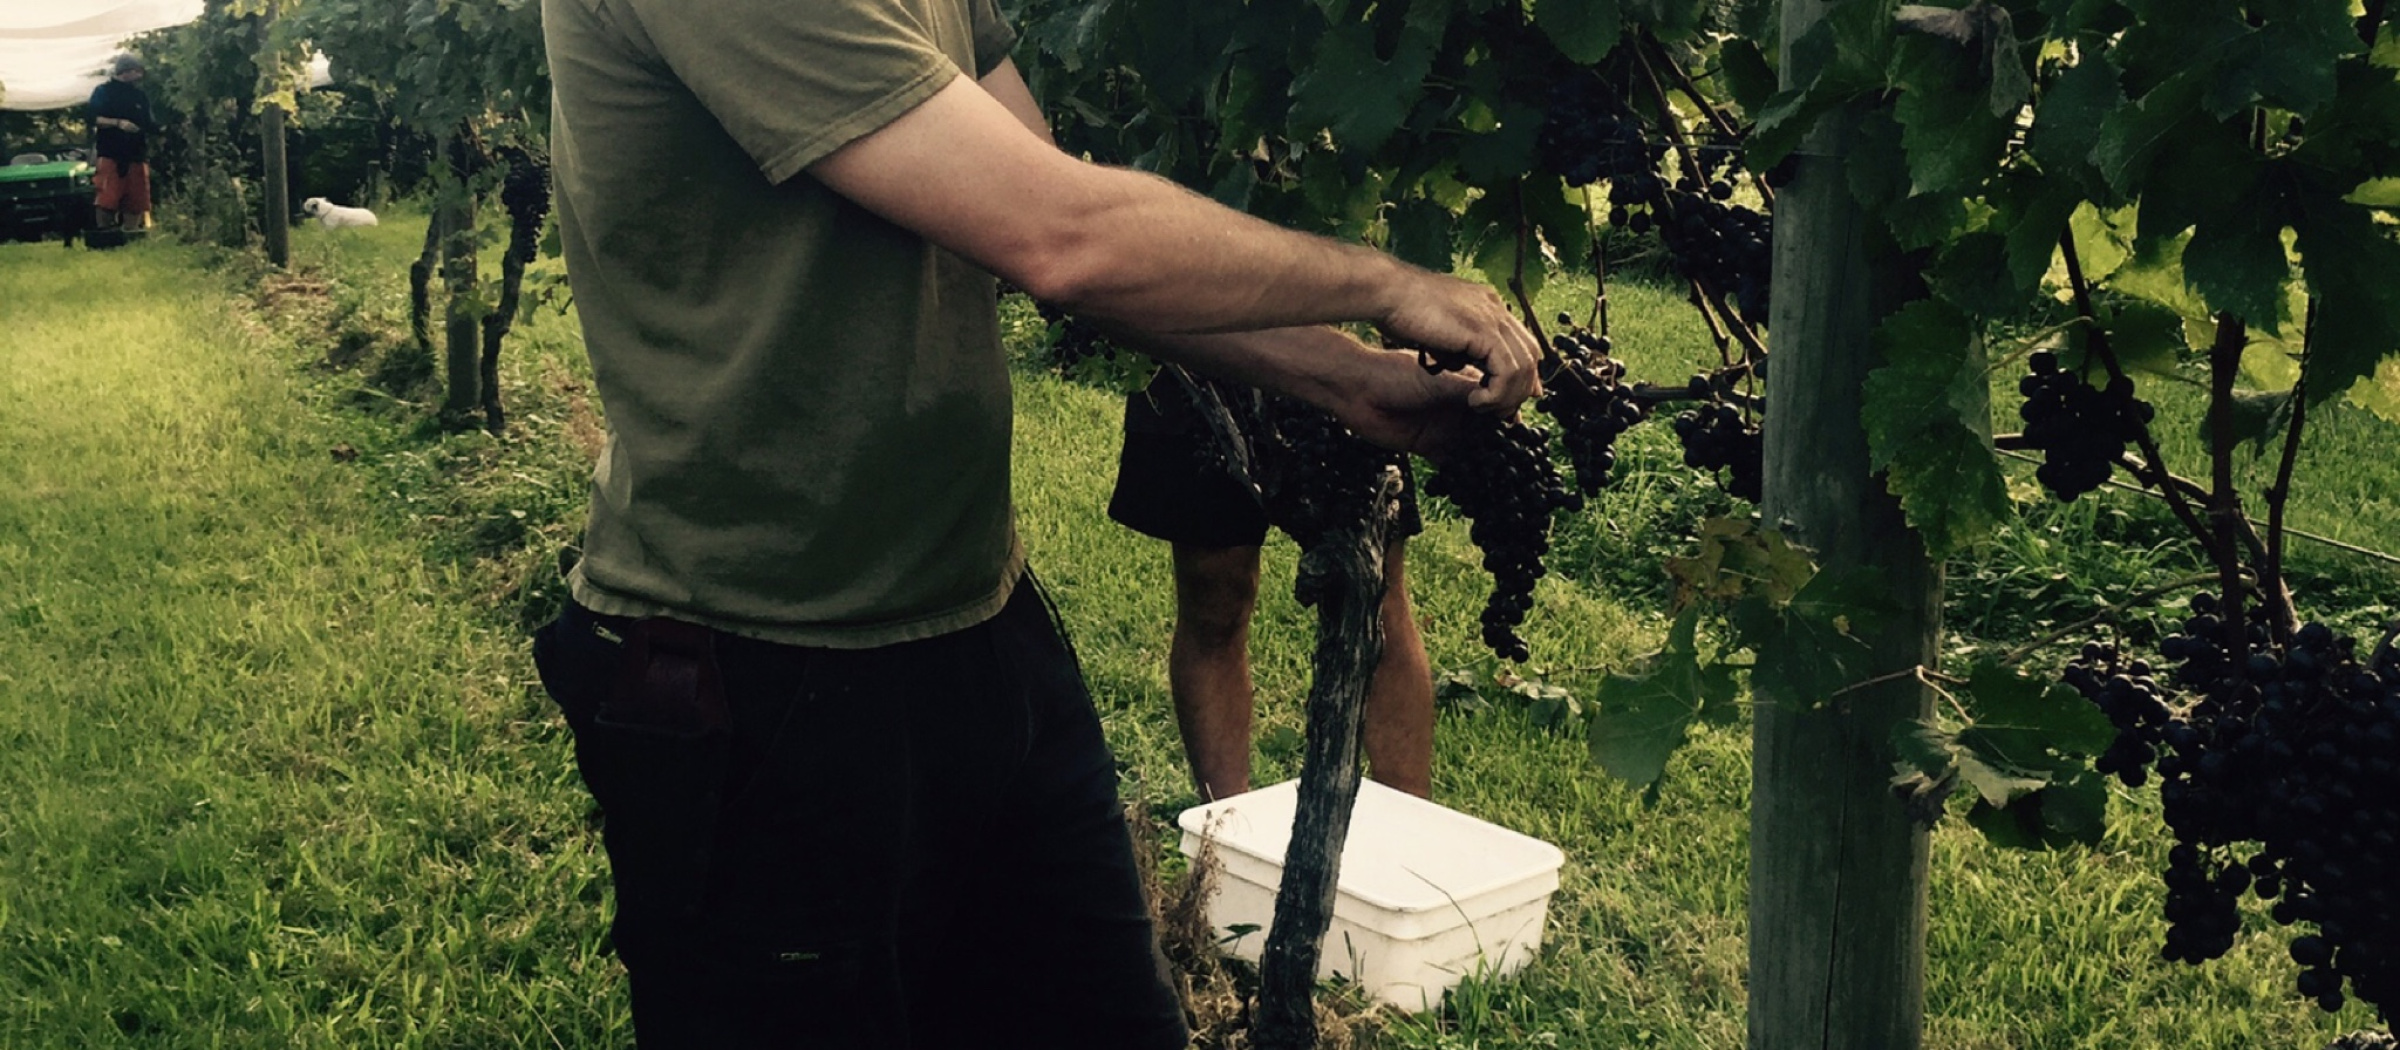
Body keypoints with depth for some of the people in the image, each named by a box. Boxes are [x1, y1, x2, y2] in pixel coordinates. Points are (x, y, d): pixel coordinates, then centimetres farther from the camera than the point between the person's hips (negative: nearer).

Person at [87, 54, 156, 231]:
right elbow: (94, 119, -6)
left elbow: (148, 125, 20)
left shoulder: (140, 96, 18)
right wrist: (118, 123, -18)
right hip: (110, 155, -5)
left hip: (136, 156, 5)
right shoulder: (104, 92, 3)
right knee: (106, 201, -11)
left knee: (135, 203, 1)